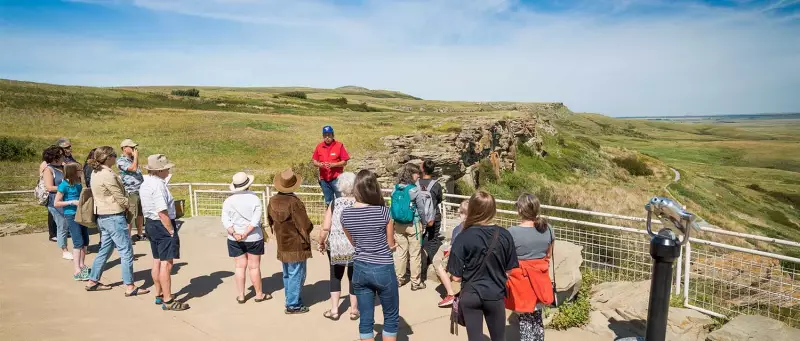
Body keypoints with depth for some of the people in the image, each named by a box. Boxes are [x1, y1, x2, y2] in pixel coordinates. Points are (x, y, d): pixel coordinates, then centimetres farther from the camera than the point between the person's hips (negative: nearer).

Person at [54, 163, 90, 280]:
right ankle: (77, 272, -12)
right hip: (71, 216, -7)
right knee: (78, 243, -12)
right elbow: (56, 203, -10)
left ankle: (82, 265, 26)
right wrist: (72, 202, -19)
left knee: (85, 241, 11)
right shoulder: (64, 185, -11)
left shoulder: (79, 183, 6)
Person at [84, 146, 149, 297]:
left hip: (102, 216, 10)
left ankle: (93, 281, 28)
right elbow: (120, 198, -17)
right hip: (114, 216, -10)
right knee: (126, 251, -4)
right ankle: (129, 287, -1)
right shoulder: (108, 175, -19)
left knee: (105, 249, 20)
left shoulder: (96, 173, 11)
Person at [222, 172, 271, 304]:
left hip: (235, 240, 2)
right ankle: (259, 294, 19)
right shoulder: (255, 199, -11)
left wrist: (234, 234, -14)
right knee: (254, 267, 7)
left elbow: (225, 221, -8)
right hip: (254, 238, -2)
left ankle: (241, 296, 17)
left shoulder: (229, 201, -2)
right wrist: (245, 233, -16)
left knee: (240, 266, 10)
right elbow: (256, 220, -18)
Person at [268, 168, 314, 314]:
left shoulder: (273, 201, -2)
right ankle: (293, 305, 9)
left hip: (282, 245, 8)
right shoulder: (294, 202, -25)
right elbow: (305, 225, -22)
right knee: (296, 275, 3)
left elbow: (271, 220, 11)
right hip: (296, 246, -7)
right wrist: (308, 230, -1)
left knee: (287, 275, 19)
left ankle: (290, 300, 32)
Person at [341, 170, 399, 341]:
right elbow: (391, 244, -4)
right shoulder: (383, 211, -16)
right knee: (391, 317, 14)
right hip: (383, 269, -4)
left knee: (365, 319, 13)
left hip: (359, 269, 4)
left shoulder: (345, 214, -4)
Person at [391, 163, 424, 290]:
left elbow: (394, 207, 8)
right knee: (415, 254, 6)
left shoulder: (395, 189, 0)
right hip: (412, 225, -5)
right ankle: (416, 282, 14)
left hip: (398, 225, 5)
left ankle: (398, 279, 24)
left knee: (400, 251, 15)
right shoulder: (414, 189, -16)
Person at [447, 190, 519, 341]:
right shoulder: (505, 235, -9)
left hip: (471, 296, -2)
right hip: (495, 295, 2)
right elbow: (510, 271, -1)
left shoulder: (464, 237, -17)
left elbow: (456, 277, -13)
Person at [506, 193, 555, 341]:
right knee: (537, 317, 20)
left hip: (521, 280, -5)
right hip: (540, 279, 5)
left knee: (525, 320, 8)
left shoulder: (512, 232, -19)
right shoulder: (547, 229, -2)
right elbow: (549, 256, 9)